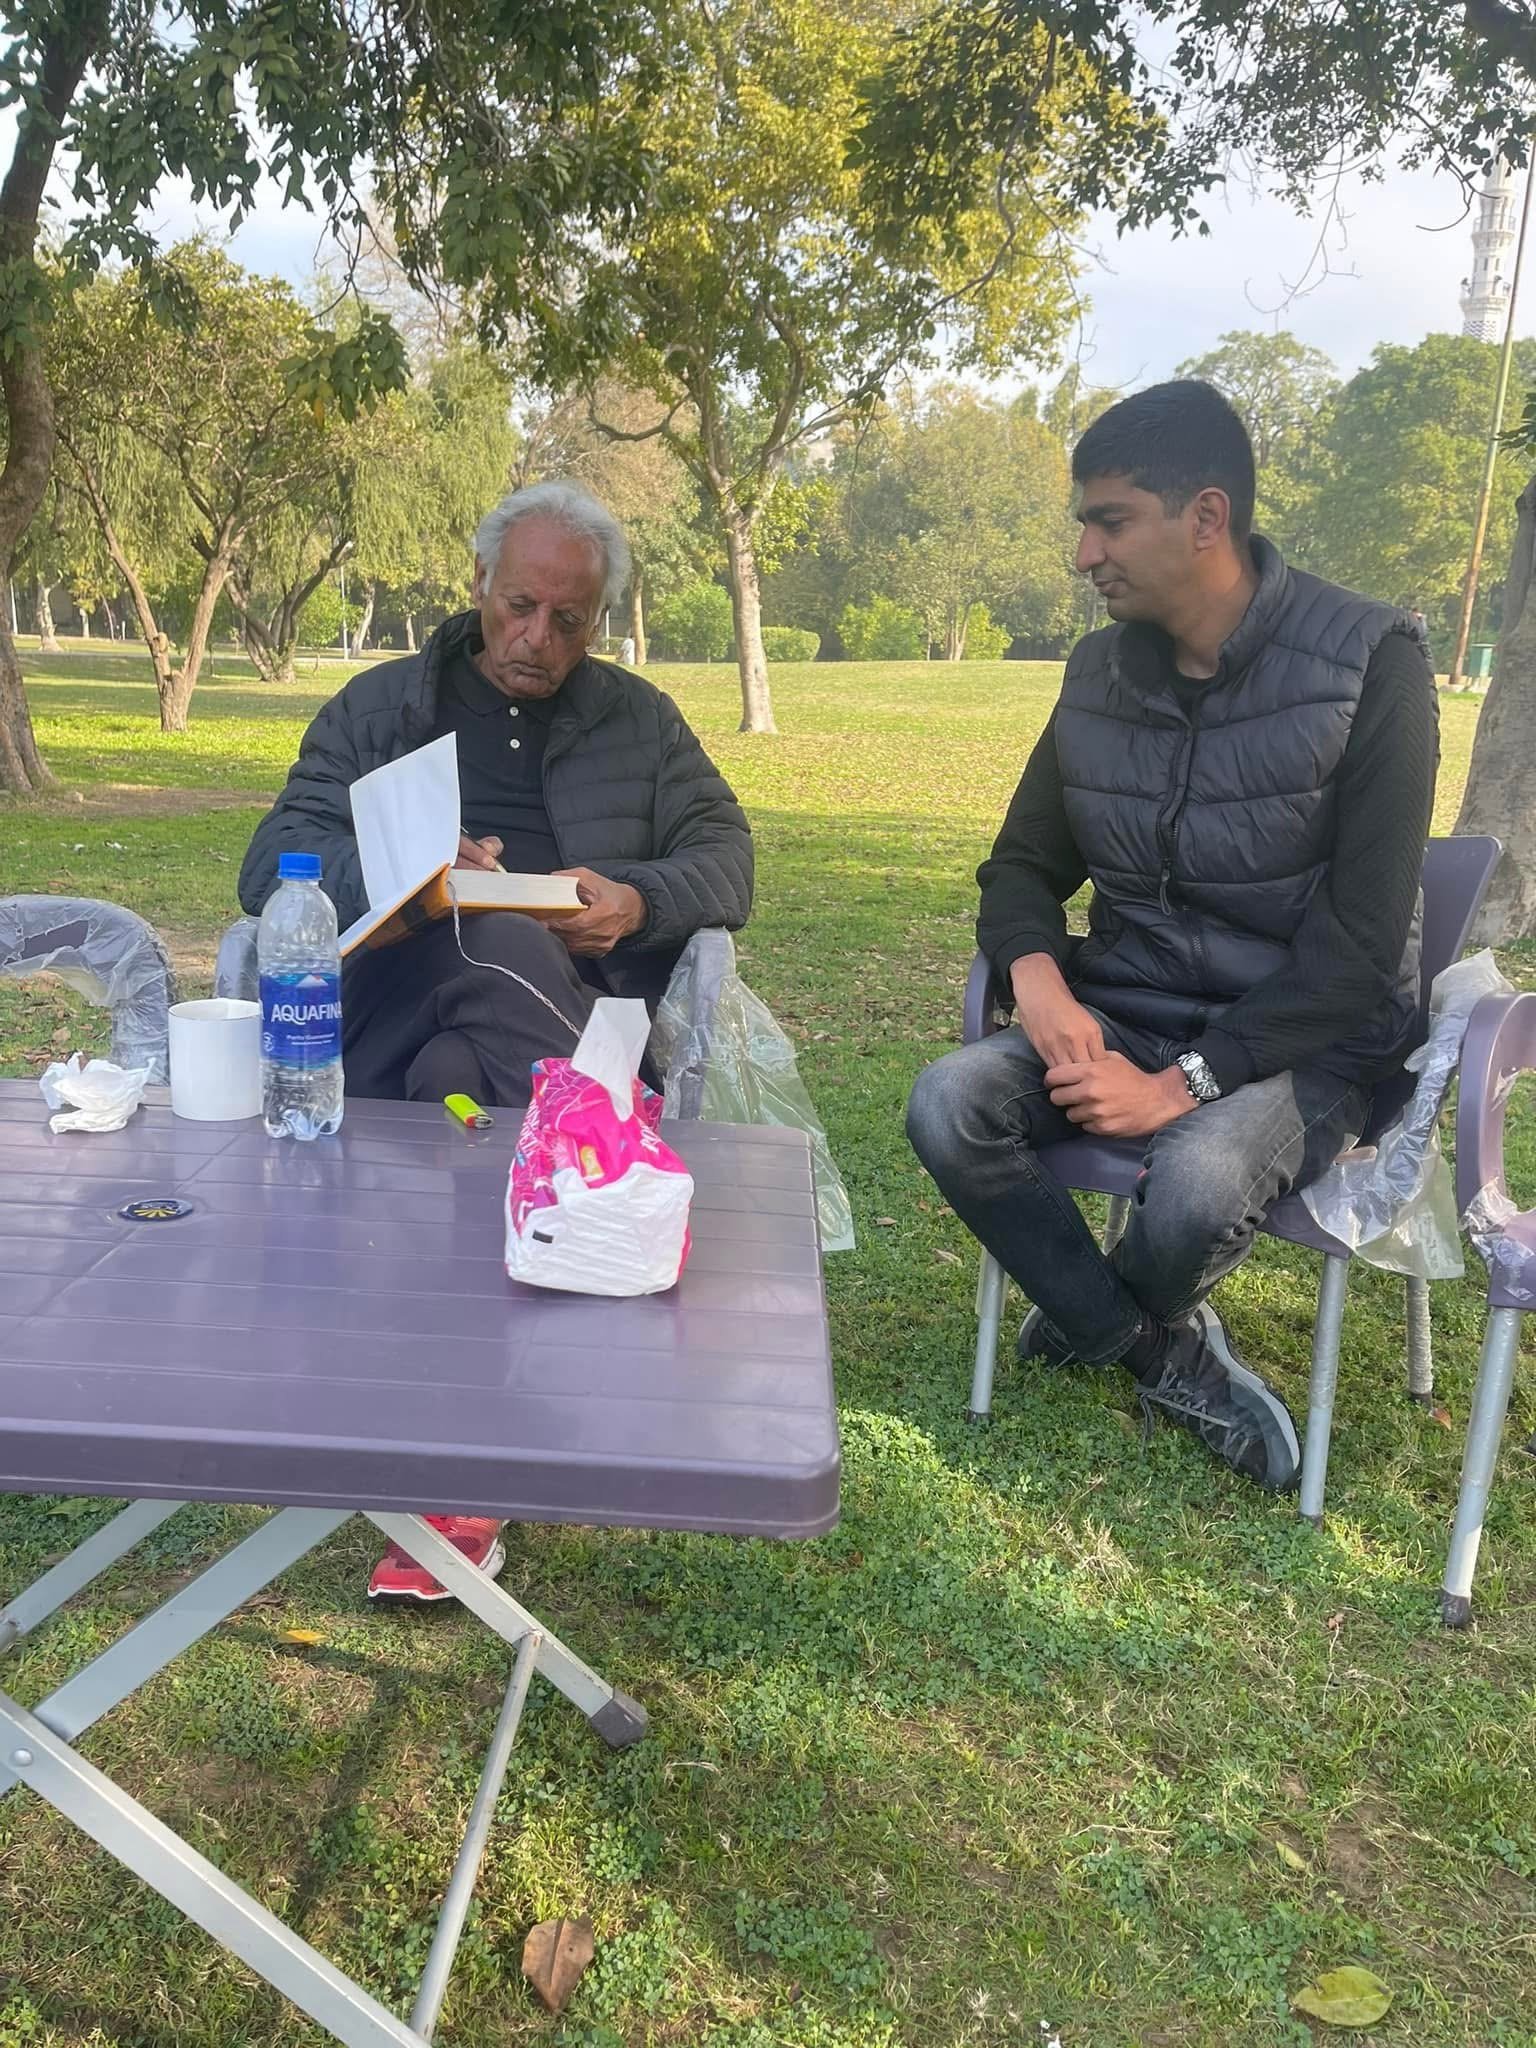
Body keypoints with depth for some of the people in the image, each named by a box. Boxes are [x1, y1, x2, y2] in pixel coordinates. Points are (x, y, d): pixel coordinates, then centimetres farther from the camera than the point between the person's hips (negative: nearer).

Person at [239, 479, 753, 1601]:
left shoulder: (638, 718, 22)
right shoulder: (383, 703, 18)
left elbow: (727, 862, 13)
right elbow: (271, 862, 8)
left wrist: (638, 901, -10)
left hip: (580, 1013, 0)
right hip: (392, 1006, 0)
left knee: (461, 1080, -37)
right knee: (493, 951, -38)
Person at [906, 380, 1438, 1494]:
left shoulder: (1370, 667, -15)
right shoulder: (1101, 673, 2)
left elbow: (1359, 942, -18)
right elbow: (1023, 865, 9)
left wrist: (1182, 1084, -24)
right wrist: (1040, 982, -14)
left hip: (1294, 1043, -5)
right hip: (1126, 1016, 5)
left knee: (1196, 1182, -35)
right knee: (949, 1103, -22)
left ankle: (1102, 1318, 4)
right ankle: (1164, 1350, -1)